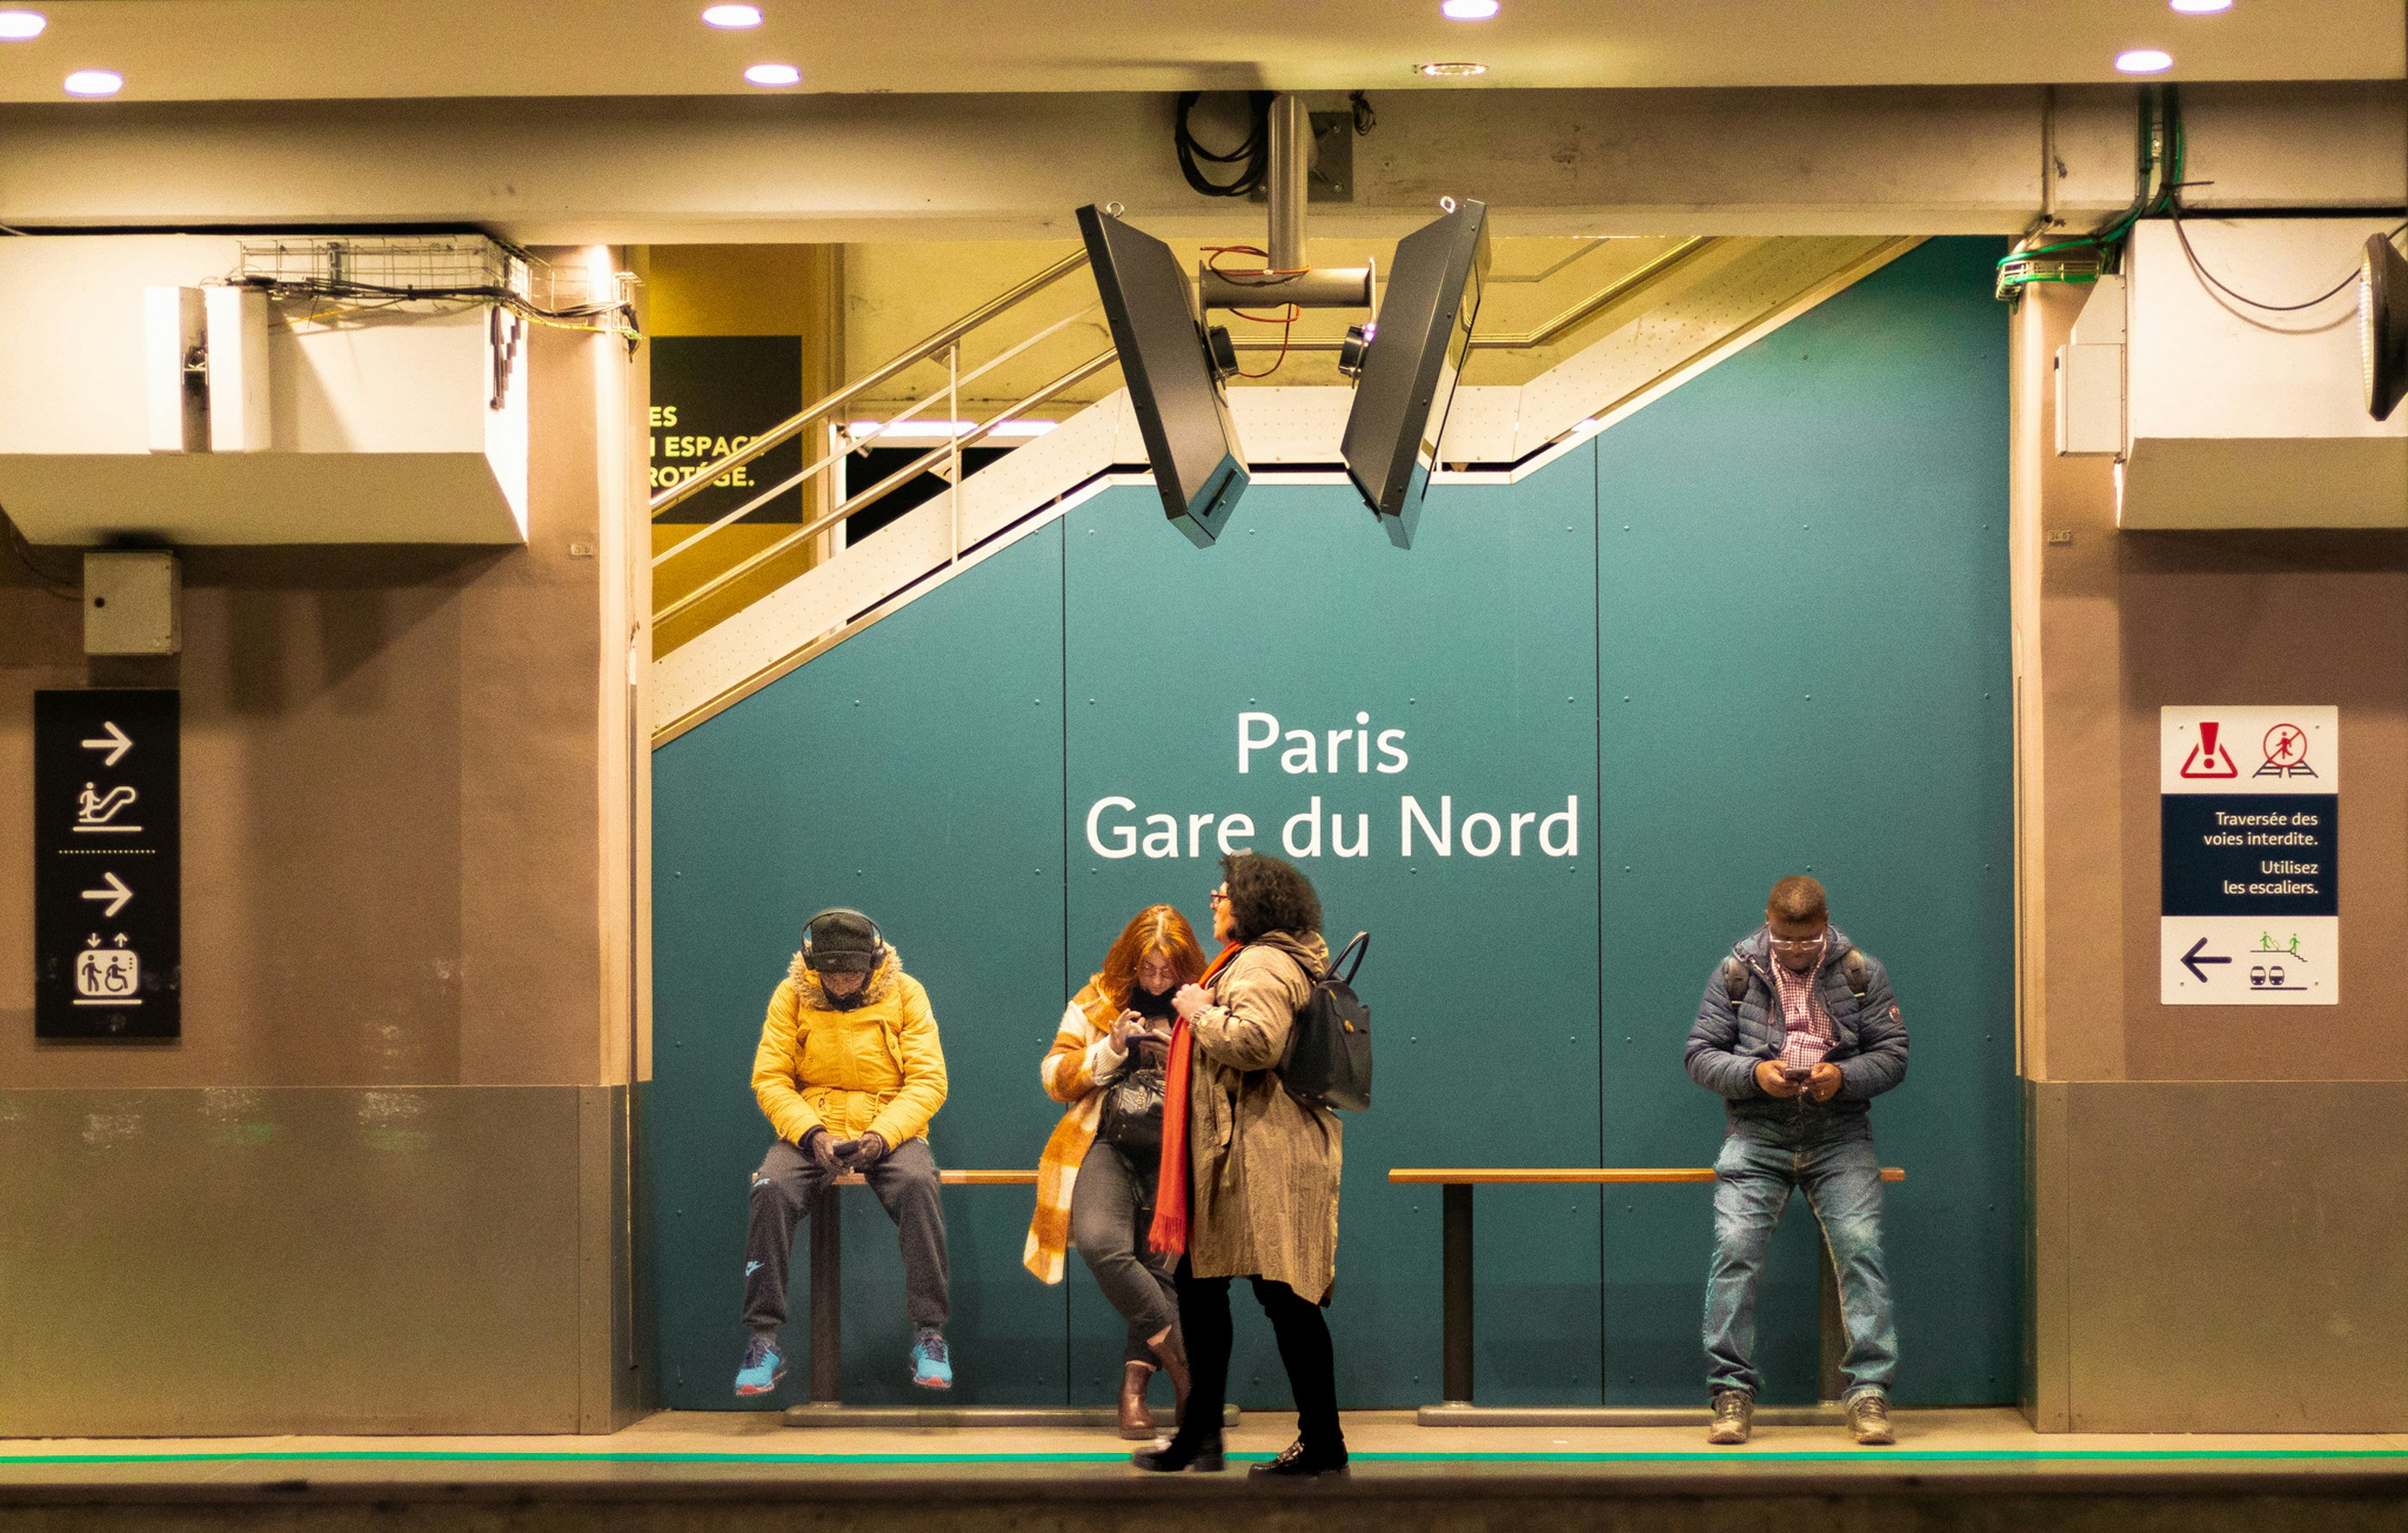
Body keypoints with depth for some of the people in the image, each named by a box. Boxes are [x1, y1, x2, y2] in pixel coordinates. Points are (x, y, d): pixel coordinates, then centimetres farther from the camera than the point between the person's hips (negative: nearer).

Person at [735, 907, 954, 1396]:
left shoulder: (904, 994, 1)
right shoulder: (792, 995, 3)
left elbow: (928, 1080, -3)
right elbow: (769, 1078, -1)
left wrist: (882, 1135, -19)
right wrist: (811, 1133, -18)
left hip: (891, 1129, -1)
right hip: (811, 1127, 1)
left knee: (917, 1185, -34)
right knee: (772, 1188, -31)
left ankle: (929, 1336, -26)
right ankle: (764, 1339, -24)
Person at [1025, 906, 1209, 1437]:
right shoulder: (1095, 1003, 13)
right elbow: (1055, 1079, 9)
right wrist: (1111, 1048, -5)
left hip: (1177, 1147, 1)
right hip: (1106, 1143, -1)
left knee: (1162, 1257, -17)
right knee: (1101, 1244, -27)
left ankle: (1135, 1381, -8)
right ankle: (1178, 1353, -17)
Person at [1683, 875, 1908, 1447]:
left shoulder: (1860, 972, 4)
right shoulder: (1736, 972, 4)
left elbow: (1892, 1055, 4)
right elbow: (1700, 1054, 4)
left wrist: (1844, 1076, -16)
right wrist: (1754, 1073, -15)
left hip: (1839, 1135, 0)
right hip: (1757, 1133, 0)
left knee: (1861, 1249, -14)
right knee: (1734, 1250, -15)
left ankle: (1869, 1393, -10)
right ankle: (1732, 1392, -8)